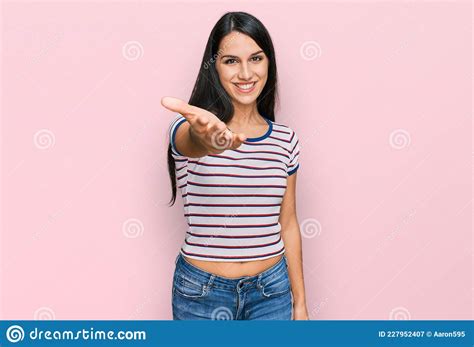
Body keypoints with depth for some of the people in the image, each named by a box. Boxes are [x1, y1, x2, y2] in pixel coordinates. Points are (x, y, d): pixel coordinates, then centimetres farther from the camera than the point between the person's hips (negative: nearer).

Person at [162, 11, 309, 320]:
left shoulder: (286, 140, 1)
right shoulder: (189, 128, -9)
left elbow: (288, 225, 5)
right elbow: (191, 143, -34)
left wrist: (300, 303, 7)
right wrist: (207, 140, -57)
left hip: (272, 290, 2)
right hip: (201, 292, -2)